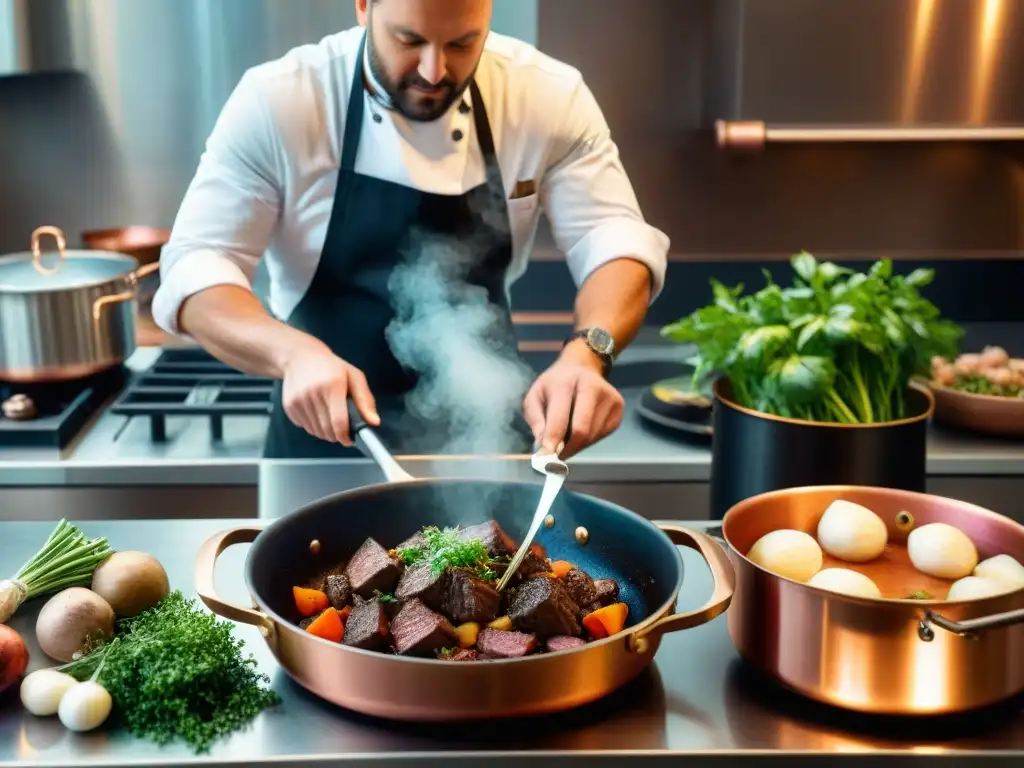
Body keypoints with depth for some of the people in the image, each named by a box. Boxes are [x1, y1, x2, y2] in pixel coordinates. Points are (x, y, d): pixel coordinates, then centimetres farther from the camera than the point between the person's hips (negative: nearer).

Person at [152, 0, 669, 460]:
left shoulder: (548, 95, -10)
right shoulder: (278, 102, -16)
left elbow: (614, 239, -13)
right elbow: (194, 270, -18)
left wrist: (586, 353, -35)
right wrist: (294, 352, -39)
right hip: (328, 437, -1)